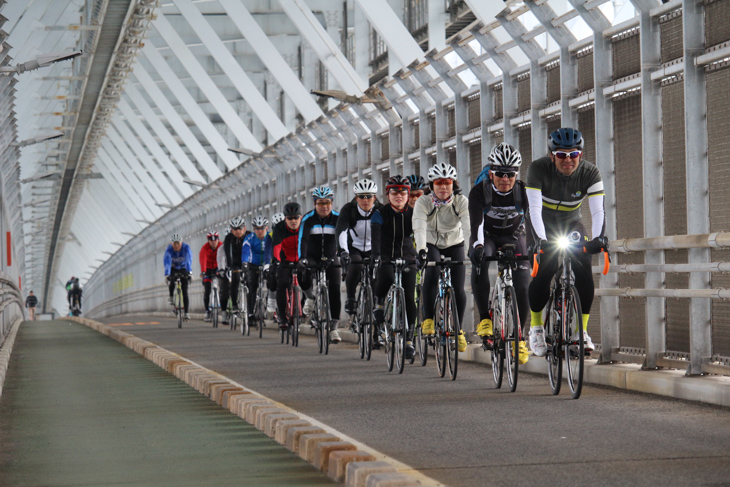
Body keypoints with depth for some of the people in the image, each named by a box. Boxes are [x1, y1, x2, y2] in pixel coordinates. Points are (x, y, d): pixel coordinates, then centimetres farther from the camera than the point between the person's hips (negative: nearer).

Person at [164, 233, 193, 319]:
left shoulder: (186, 247, -29)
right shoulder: (169, 249, -28)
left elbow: (189, 260, -43)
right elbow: (166, 262, -41)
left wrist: (190, 273, -58)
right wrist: (166, 275, -56)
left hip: (183, 268, 0)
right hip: (173, 268, 0)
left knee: (185, 290, -11)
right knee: (171, 280, -32)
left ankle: (186, 312, -10)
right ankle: (171, 296, -4)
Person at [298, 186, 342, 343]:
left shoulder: (337, 218, -9)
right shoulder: (308, 219, -13)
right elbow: (302, 239, -24)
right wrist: (302, 258, -39)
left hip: (331, 258, 1)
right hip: (312, 257, -1)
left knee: (335, 289, -12)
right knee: (304, 280, -31)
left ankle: (334, 328, -5)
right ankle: (311, 298, 5)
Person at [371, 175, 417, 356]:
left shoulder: (413, 214, 0)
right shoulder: (380, 214, -6)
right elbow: (375, 236, -20)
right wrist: (375, 255, -38)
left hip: (408, 258, 2)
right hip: (386, 258, -2)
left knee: (409, 297, -8)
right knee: (386, 278, -35)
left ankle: (409, 339, 0)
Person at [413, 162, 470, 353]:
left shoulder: (461, 201, -21)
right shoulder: (423, 203, -21)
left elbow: (468, 226, -34)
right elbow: (419, 228, -36)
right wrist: (421, 250, -52)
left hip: (454, 245, 1)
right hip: (431, 245, -1)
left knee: (458, 289, -10)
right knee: (432, 273, -31)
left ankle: (458, 331, 9)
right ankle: (428, 320, -22)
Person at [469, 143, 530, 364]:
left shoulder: (523, 192, -20)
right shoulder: (479, 191, -24)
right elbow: (476, 221, -37)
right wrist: (477, 246, -56)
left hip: (513, 237, 2)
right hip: (487, 236, -1)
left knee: (522, 286, -13)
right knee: (480, 263, -35)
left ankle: (519, 337, 5)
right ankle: (485, 319, -28)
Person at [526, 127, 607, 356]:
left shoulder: (590, 173, -19)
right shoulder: (538, 169, -24)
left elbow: (598, 210, -27)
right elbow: (535, 208, -31)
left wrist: (597, 237, -46)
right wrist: (540, 239, -46)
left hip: (572, 225, 2)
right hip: (543, 226, -2)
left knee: (584, 273, -16)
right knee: (544, 271, -22)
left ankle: (581, 331, -4)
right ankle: (536, 327, -4)